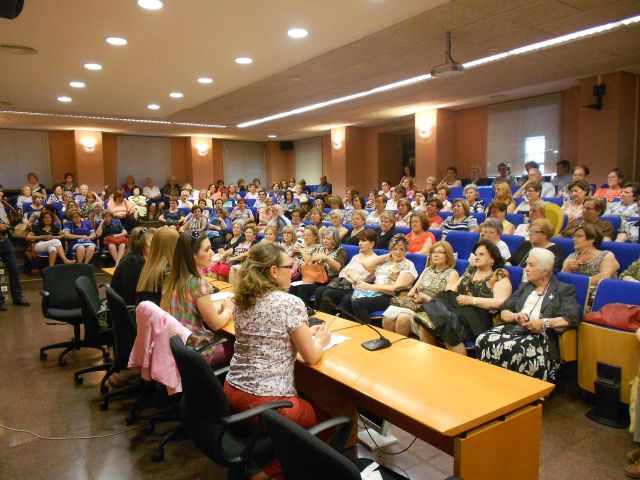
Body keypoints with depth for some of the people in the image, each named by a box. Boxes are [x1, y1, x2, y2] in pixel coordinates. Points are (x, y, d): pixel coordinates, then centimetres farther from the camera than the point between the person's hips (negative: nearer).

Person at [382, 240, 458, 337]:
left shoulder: (452, 274, 4)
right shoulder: (427, 270, 24)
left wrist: (427, 299, -17)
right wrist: (411, 293, -1)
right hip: (414, 303, 5)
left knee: (403, 318, -34)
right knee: (387, 318, -26)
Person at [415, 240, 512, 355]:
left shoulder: (500, 276, 3)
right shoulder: (471, 270, 21)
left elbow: (501, 302, -10)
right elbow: (455, 287, 21)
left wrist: (472, 300, -16)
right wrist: (446, 297, -2)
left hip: (479, 318, -6)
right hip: (458, 308, 6)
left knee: (449, 326, -34)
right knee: (426, 321, -21)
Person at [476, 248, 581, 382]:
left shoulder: (564, 290, 10)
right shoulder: (524, 287, 26)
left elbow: (572, 318, -6)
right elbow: (503, 312, 19)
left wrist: (544, 323, -18)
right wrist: (516, 316, -4)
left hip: (541, 336, -5)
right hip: (515, 329, 5)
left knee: (512, 348, -36)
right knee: (484, 340, -26)